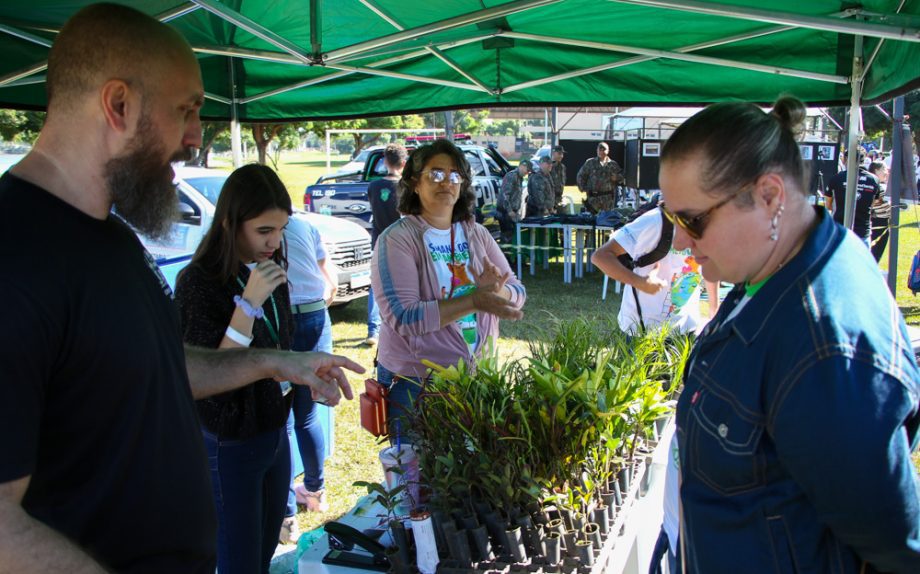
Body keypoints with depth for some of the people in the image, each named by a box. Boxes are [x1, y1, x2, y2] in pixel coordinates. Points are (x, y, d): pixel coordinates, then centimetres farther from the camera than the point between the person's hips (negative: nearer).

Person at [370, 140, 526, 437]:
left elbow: (517, 293, 2)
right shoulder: (397, 239, -11)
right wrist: (474, 301, -26)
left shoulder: (477, 234, 6)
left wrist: (496, 292, -21)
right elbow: (403, 318, -22)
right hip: (415, 382, -5)